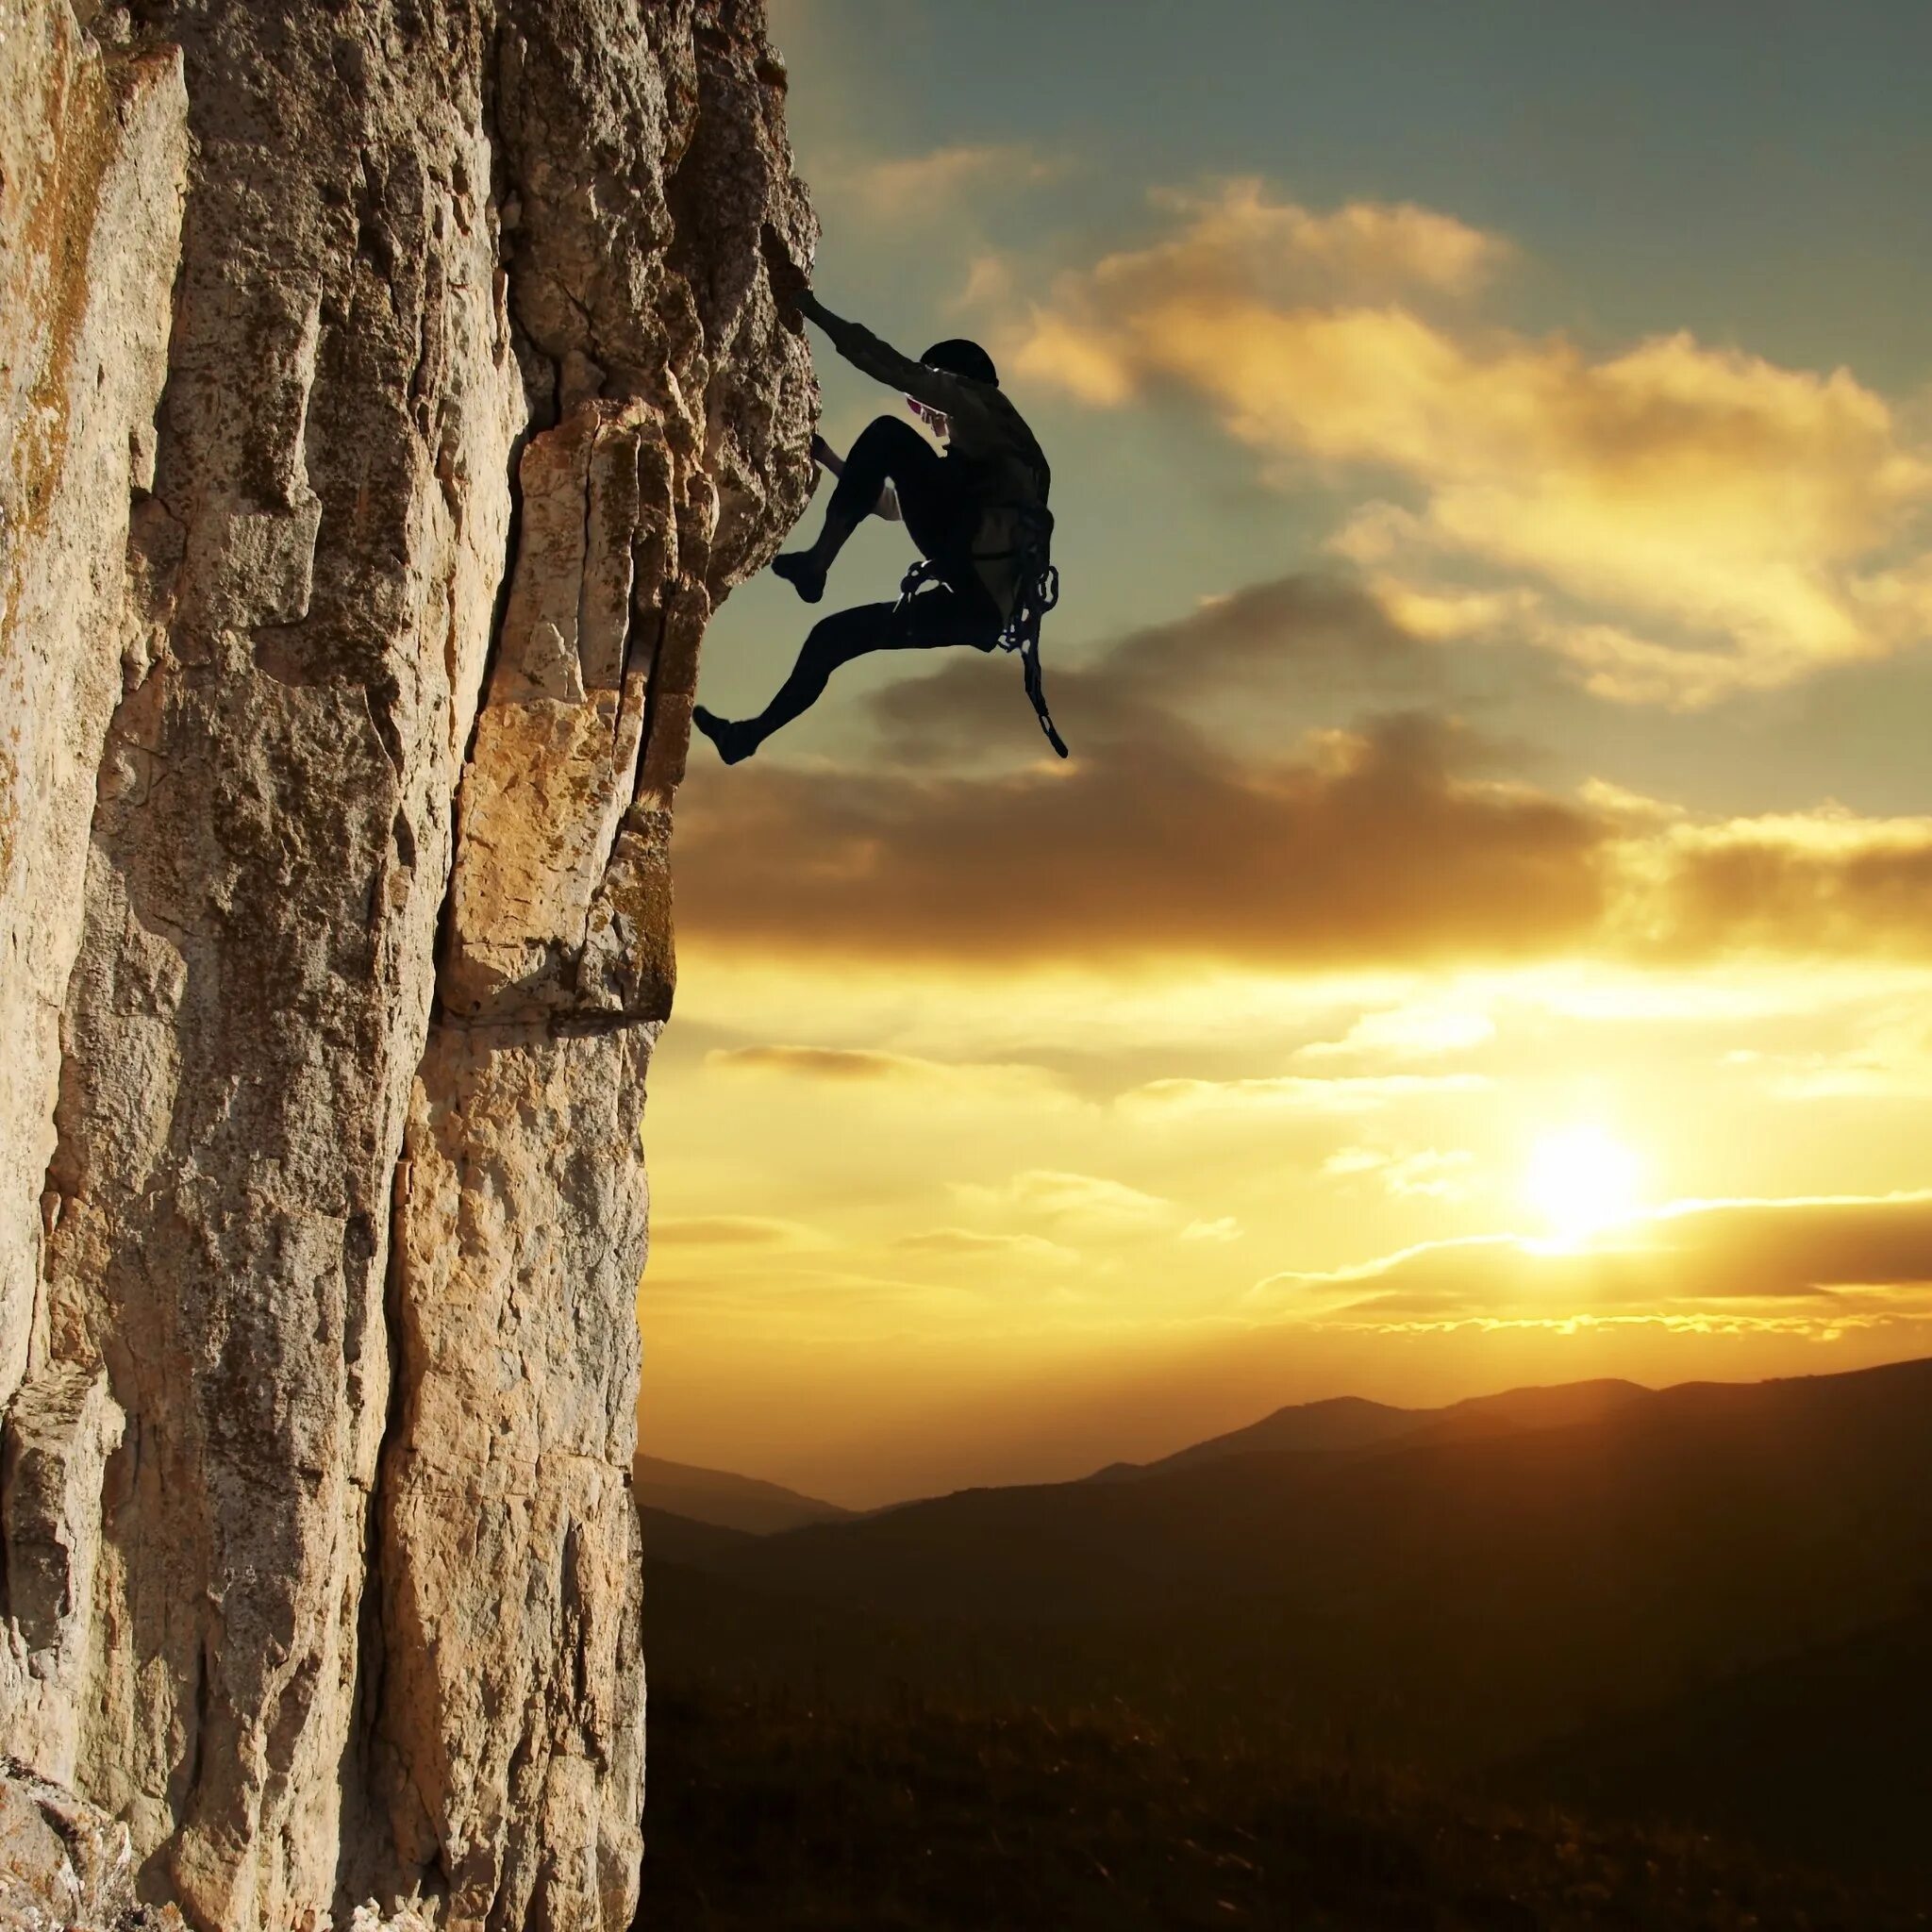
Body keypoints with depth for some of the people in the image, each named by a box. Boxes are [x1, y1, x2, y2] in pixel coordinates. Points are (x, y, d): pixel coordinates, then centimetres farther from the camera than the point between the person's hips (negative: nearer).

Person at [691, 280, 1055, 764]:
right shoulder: (973, 462, 38)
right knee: (834, 634, 19)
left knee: (888, 435, -11)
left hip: (983, 573, -9)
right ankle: (749, 734, 25)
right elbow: (893, 504, 50)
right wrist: (831, 459, 49)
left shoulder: (985, 412, 12)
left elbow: (899, 371, -1)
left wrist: (814, 311, -1)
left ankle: (816, 563, -17)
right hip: (980, 605, 9)